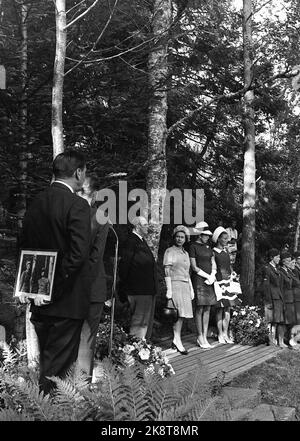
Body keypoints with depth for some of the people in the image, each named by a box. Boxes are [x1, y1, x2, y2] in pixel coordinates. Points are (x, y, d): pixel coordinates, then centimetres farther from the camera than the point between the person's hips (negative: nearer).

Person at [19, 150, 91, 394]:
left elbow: (24, 246, 12)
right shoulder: (77, 205, -15)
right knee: (57, 366, 2)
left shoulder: (36, 202, 7)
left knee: (45, 359, 19)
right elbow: (77, 254, -23)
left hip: (40, 298, 7)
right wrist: (54, 289, -14)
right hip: (67, 300, -7)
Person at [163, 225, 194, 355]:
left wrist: (191, 289, 19)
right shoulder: (170, 251, -1)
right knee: (179, 314, -15)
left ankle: (175, 341, 8)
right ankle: (178, 341, -12)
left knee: (182, 314, 2)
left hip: (185, 286, 7)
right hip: (175, 284, -7)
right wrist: (169, 289, -14)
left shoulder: (185, 253, 20)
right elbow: (167, 271, -7)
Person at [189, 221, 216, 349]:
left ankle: (205, 337, 9)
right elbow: (194, 267, -9)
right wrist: (207, 276, -8)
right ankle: (200, 337, 4)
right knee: (199, 309, -4)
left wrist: (212, 276, -2)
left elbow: (213, 264, 15)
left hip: (209, 281, 6)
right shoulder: (193, 247, -4)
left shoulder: (208, 247, 16)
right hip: (199, 280, -6)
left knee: (207, 309, 5)